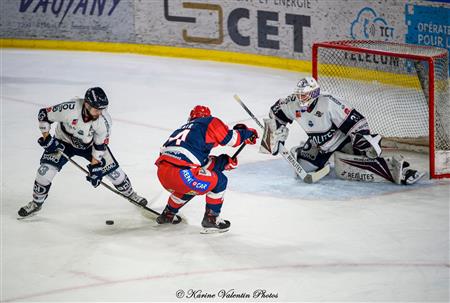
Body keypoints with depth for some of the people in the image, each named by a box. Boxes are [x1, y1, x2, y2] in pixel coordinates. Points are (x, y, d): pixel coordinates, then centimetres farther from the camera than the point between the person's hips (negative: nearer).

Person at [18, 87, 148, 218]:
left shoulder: (104, 120, -29)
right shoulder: (69, 109, -37)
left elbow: (100, 145, -16)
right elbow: (44, 115, -22)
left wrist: (95, 167, -17)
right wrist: (47, 138, -23)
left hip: (89, 144, 2)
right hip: (64, 142, -1)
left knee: (112, 168, 1)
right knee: (46, 169, -16)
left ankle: (129, 193, 30)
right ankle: (36, 203, 5)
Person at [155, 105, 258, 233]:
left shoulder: (184, 128, 31)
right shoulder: (209, 122, 11)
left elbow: (201, 162, 29)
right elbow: (230, 138, 5)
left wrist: (224, 161, 25)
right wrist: (247, 132, 23)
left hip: (162, 174, 8)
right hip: (180, 173, -8)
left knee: (189, 187, 37)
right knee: (219, 181, 10)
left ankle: (168, 214, 43)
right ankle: (211, 219, 12)